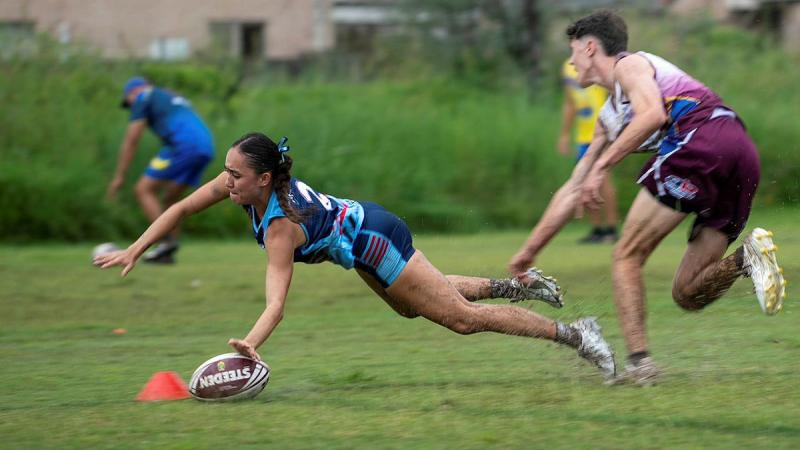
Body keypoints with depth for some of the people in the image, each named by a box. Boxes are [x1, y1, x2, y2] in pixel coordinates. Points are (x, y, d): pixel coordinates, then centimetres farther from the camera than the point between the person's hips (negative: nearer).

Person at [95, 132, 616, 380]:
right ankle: (518, 284, 42)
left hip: (373, 240, -8)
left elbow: (277, 303, -46)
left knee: (462, 316, -1)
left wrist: (250, 344, -62)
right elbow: (180, 209, -6)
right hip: (363, 224, 8)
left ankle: (574, 333, 7)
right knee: (413, 304, 31)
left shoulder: (280, 227, -35)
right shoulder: (242, 181, -16)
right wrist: (133, 253, -12)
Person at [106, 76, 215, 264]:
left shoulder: (143, 98, 11)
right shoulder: (174, 99, 35)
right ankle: (166, 253, 8)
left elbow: (131, 141, 6)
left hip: (183, 146, -8)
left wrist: (119, 177, 9)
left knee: (143, 190, 0)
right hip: (206, 147, 8)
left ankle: (166, 241, -11)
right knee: (169, 199, 17)